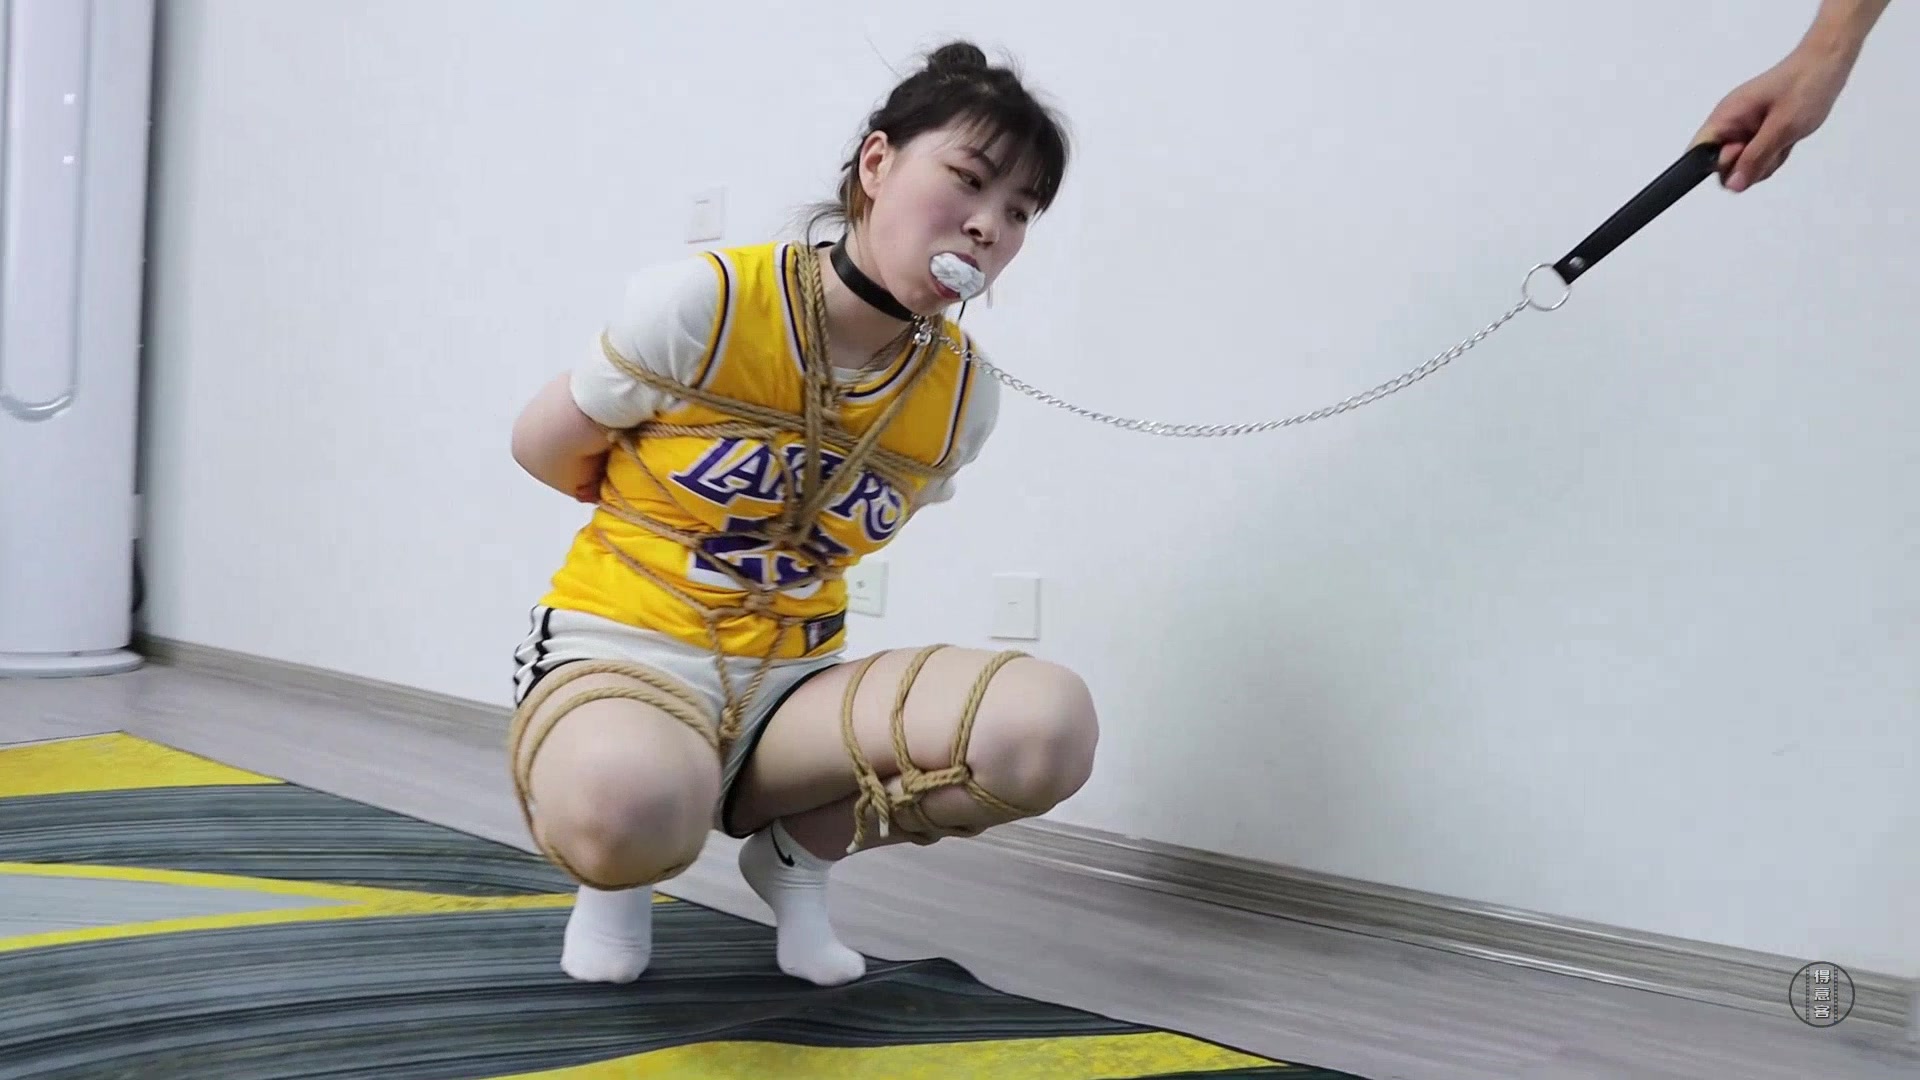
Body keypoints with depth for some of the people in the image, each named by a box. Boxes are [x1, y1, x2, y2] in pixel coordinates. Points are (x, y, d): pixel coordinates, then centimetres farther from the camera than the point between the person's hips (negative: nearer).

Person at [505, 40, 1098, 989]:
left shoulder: (963, 396, -2)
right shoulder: (704, 302, -14)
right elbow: (541, 447, 2)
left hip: (793, 682, 4)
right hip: (621, 653, -4)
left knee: (1048, 726, -25)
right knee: (625, 809, -43)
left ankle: (795, 847, 2)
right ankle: (618, 870, -1)